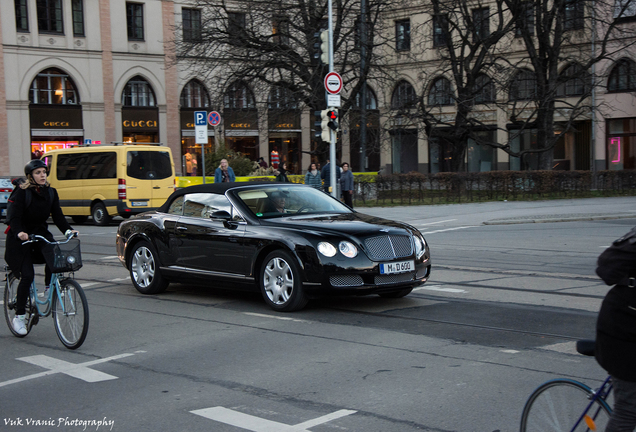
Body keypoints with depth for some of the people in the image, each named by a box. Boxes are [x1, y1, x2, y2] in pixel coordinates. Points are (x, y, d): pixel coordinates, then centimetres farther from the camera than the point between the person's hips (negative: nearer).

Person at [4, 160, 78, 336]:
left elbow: (57, 215, -1)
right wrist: (19, 232, -39)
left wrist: (68, 230, -18)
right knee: (27, 275, -12)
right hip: (21, 237, -4)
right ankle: (19, 316, 1)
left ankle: (48, 287, -3)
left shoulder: (51, 192, 2)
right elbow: (15, 217, -20)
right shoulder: (22, 192, -13)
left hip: (40, 232, 4)